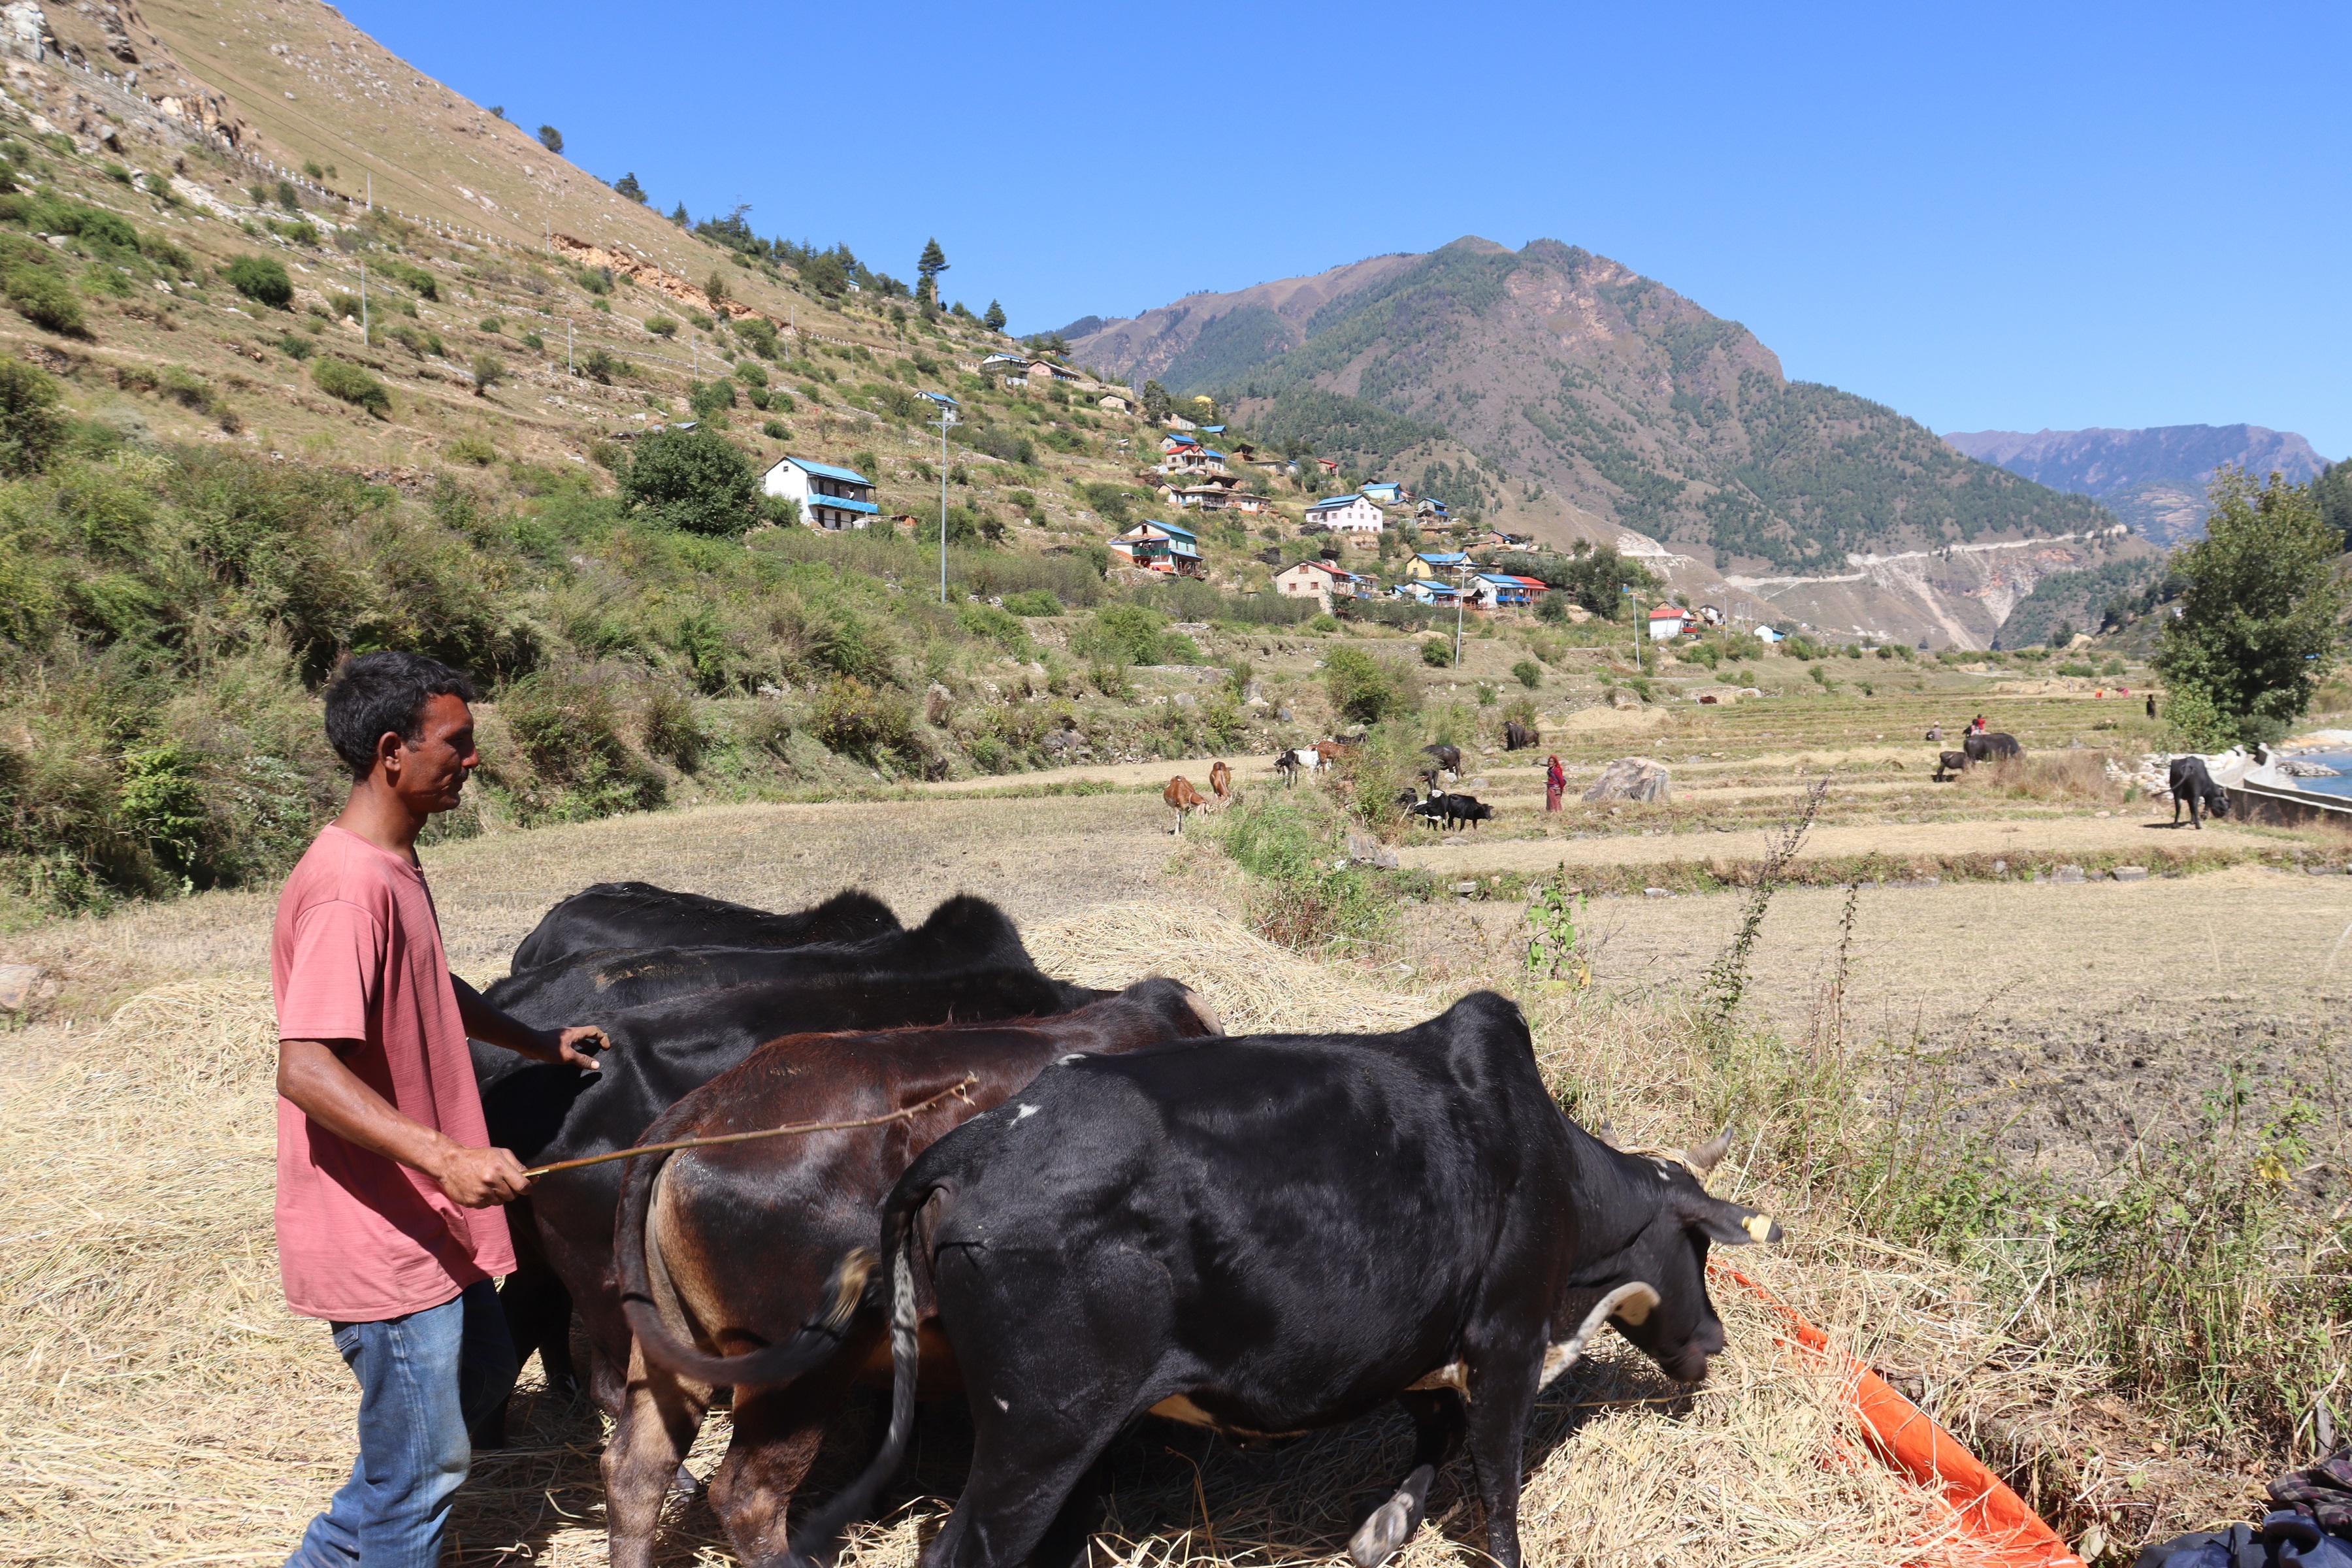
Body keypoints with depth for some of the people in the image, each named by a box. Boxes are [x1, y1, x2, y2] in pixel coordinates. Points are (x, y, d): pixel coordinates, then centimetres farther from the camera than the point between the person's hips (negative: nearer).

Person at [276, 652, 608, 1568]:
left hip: (427, 1216, 10)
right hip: (378, 1229, -10)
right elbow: (305, 1068, -31)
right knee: (425, 1461, 4)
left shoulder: (393, 865, 8)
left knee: (479, 1373, 25)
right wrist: (446, 1157, -38)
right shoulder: (347, 888, -24)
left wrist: (534, 1042, 26)